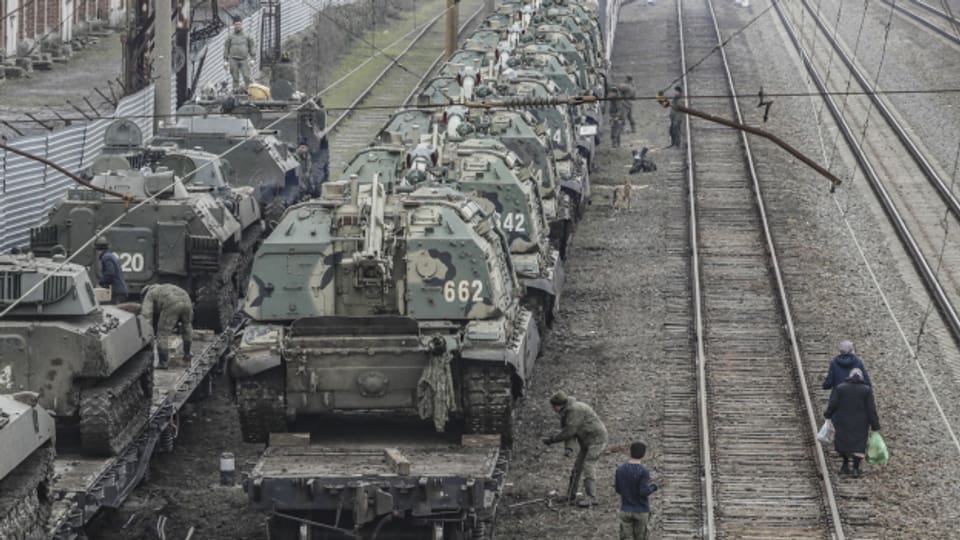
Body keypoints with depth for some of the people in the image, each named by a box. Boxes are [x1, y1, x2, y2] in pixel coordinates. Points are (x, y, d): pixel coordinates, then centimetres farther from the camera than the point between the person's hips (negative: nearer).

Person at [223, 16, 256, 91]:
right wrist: (225, 61, 5)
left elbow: (252, 46, 12)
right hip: (233, 60, 0)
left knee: (247, 78, -13)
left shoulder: (246, 36, 9)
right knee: (235, 79, -1)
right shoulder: (230, 36, 8)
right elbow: (226, 48, 10)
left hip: (244, 60, 0)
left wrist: (252, 58, 3)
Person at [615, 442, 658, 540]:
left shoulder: (620, 470, -4)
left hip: (625, 511, 2)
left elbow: (618, 489, 4)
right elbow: (644, 492, -19)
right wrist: (653, 487, 1)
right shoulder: (644, 472, -15)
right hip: (641, 512, -2)